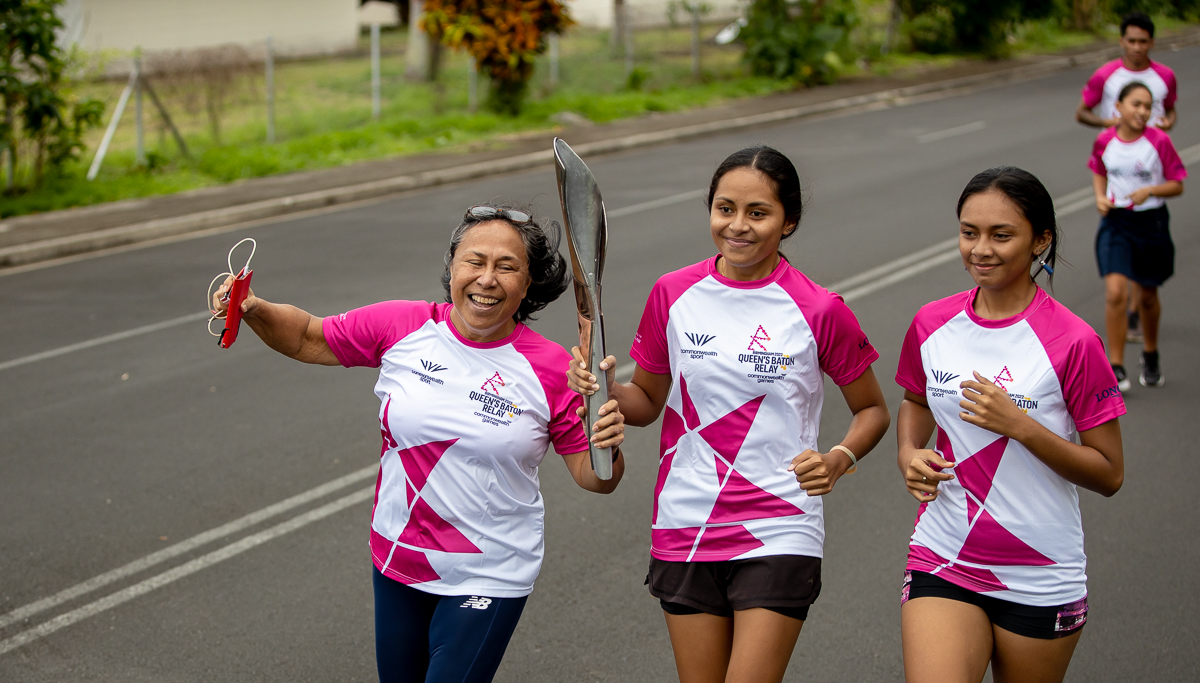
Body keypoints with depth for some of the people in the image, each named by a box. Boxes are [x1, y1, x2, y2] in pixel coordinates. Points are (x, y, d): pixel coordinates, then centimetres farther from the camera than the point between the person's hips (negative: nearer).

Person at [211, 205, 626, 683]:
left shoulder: (551, 370, -13)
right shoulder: (400, 327, -8)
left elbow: (593, 478, -8)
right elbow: (308, 339, 6)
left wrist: (609, 449, -29)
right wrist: (253, 309, -12)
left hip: (488, 577, -3)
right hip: (397, 563, 3)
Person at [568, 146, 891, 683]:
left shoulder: (820, 312, -7)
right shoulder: (673, 294, 1)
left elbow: (872, 410, 5)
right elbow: (648, 400, 12)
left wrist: (838, 459, -15)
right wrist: (605, 389, -9)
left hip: (778, 535, -3)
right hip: (685, 532, 3)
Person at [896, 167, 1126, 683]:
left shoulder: (1072, 342, -12)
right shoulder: (932, 325, 0)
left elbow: (1109, 475, -9)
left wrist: (1020, 426, -22)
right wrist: (909, 453, 0)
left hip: (1041, 579, -2)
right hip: (942, 563, 2)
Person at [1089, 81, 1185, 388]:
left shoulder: (1159, 141, -11)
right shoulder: (1104, 141, -4)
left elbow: (1177, 185, -4)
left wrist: (1150, 190, -22)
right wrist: (1100, 197, -3)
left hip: (1151, 222, 0)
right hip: (1116, 222, 0)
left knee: (1148, 296, 15)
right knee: (1115, 292, -16)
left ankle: (1150, 354, 41)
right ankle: (1115, 367, -7)